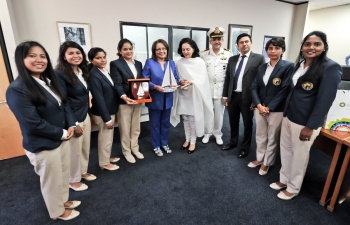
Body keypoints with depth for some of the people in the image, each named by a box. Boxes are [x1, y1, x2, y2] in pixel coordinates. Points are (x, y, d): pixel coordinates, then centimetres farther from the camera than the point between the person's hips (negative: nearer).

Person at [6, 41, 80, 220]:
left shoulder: (49, 81, 5)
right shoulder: (17, 89, -20)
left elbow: (63, 106, 9)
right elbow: (33, 124, -24)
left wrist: (70, 127, -6)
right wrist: (62, 133, -15)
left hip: (62, 138, 7)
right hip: (43, 146, -7)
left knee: (64, 174, 23)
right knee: (52, 180, 14)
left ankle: (63, 200, 48)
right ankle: (57, 211, 39)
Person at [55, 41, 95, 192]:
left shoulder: (82, 71, 6)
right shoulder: (59, 74, -17)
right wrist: (73, 124, -17)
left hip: (85, 116, 7)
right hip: (72, 119, -7)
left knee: (85, 147, 18)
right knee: (74, 151, 8)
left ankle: (83, 172, 40)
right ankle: (73, 180, 30)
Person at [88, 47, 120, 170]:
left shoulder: (105, 71, 5)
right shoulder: (94, 75, -21)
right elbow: (99, 99, -22)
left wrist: (112, 115, 12)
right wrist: (107, 118, -20)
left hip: (110, 110, 8)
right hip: (102, 113, -8)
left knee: (109, 137, 21)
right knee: (105, 138, 7)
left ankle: (107, 157, 40)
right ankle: (104, 163, 27)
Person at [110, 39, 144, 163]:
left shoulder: (138, 63, 12)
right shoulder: (115, 64, -6)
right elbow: (117, 84, -15)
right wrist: (124, 97, -32)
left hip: (138, 100, 5)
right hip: (123, 101, -5)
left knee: (136, 127, 17)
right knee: (125, 129, 9)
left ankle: (135, 148, 35)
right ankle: (126, 151, 27)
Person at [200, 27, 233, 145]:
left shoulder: (229, 54, -1)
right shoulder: (203, 54, 2)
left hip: (221, 89, -1)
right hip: (206, 88, 1)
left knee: (219, 113, 9)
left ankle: (218, 134, 27)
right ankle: (207, 133, 28)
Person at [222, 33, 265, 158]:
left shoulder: (259, 58, -5)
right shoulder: (232, 59, 9)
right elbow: (227, 78, 11)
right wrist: (225, 95, 8)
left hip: (247, 97, -4)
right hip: (233, 96, 4)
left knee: (248, 123, 12)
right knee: (233, 122, 18)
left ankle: (245, 147, 31)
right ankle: (233, 142, 39)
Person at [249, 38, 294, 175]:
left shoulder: (288, 66, -8)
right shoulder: (261, 67, 9)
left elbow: (285, 90, -13)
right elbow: (254, 87, 4)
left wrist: (269, 107, -14)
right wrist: (258, 105, -11)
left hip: (276, 110, -5)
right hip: (259, 108, 5)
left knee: (272, 138, 11)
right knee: (260, 136, 17)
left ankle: (267, 163, 30)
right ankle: (259, 158, 37)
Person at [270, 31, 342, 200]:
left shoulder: (331, 68, -14)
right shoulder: (299, 64, 8)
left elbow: (325, 100, -17)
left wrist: (311, 126, -18)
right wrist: (285, 112, 13)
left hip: (305, 122, -7)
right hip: (288, 116, 7)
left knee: (299, 156, 9)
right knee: (285, 150, 16)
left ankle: (293, 188, 29)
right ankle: (284, 179, 36)